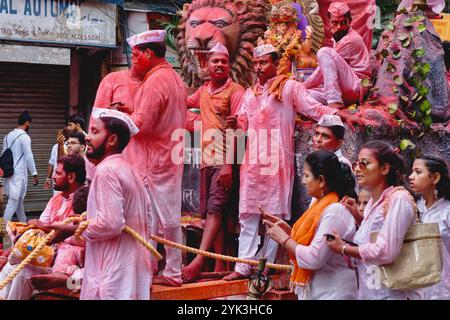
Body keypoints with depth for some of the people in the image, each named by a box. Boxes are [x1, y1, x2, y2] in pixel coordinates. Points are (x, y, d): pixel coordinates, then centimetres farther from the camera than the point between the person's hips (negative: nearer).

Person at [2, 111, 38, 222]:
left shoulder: (8, 136, 10)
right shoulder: (25, 137, -13)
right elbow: (29, 157, -13)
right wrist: (34, 174, -7)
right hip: (19, 173, -8)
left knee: (19, 199, 19)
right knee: (14, 201, -5)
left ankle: (23, 222, 30)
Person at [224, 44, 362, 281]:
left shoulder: (289, 87, 2)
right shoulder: (250, 93, 20)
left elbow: (315, 109, -4)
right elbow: (244, 122, 17)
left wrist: (344, 115, -17)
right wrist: (236, 123, -6)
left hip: (277, 161, -5)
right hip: (252, 161, 5)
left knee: (274, 216, 0)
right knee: (248, 217, 3)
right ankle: (243, 267, 4)